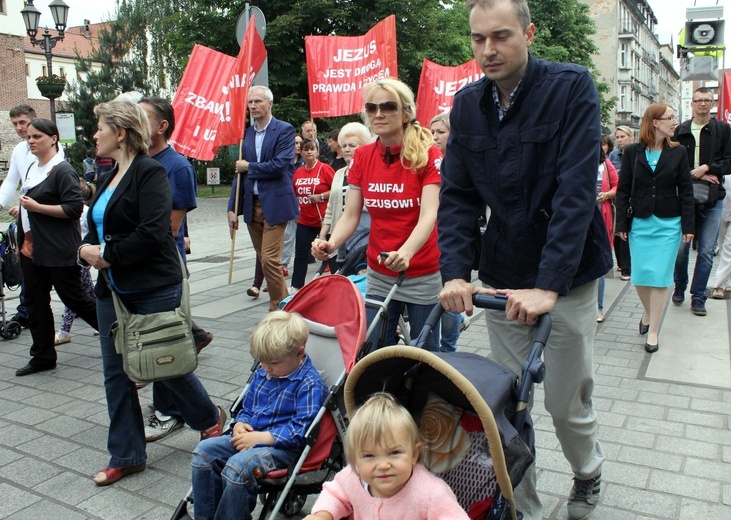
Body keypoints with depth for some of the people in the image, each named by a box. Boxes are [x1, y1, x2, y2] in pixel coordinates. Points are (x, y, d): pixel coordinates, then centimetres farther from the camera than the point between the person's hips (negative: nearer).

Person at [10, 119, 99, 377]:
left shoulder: (63, 170, -14)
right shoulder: (32, 169, 14)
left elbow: (74, 208, -22)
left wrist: (36, 207, -22)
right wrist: (22, 209, 15)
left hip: (59, 250, -9)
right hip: (31, 248, 9)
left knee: (74, 298, 2)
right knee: (35, 302, 11)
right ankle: (42, 356, 21)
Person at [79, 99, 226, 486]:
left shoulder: (150, 173, -13)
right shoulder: (110, 178, 15)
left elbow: (152, 234, -24)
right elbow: (97, 229, 20)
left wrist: (108, 255, -15)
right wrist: (87, 249, -1)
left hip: (153, 290, -8)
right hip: (112, 289, 9)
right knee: (116, 372, 10)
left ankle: (210, 418, 32)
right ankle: (126, 455, 24)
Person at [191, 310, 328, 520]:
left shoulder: (310, 384, -14)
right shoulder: (262, 373, 11)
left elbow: (300, 430, -18)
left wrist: (261, 437, -20)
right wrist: (240, 424, -1)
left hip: (282, 447, -8)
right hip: (250, 437, 9)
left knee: (237, 466, -31)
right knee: (203, 451, -6)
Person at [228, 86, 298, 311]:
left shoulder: (284, 130, -4)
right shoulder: (246, 133, 13)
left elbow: (280, 165, -17)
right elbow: (240, 172, 13)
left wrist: (249, 167, -6)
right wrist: (233, 208, 8)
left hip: (275, 204, -6)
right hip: (252, 205, 6)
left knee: (270, 258, -11)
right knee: (264, 259, 11)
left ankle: (278, 307, 4)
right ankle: (284, 304, 23)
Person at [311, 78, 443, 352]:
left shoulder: (428, 154, -11)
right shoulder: (363, 156, 1)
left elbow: (429, 214, -22)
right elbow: (350, 214, -1)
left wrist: (405, 253, -39)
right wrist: (332, 244, -21)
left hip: (423, 275, -3)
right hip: (378, 275, 3)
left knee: (425, 354, 10)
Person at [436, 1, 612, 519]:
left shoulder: (572, 87, -11)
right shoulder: (467, 104, 2)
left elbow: (576, 191, -20)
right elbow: (457, 196, 0)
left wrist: (549, 286, -28)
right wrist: (455, 273, -14)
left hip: (567, 279, -3)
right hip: (501, 277, 4)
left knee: (568, 403, 8)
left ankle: (588, 471, 42)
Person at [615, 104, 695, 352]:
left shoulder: (678, 152, 3)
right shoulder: (633, 152, 0)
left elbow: (685, 191, 3)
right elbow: (623, 190, 1)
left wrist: (688, 225, -1)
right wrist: (622, 223, -3)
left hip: (668, 224, 0)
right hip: (640, 223, 0)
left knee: (660, 277, -1)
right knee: (639, 276, 4)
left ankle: (653, 330, 9)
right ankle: (648, 312, 33)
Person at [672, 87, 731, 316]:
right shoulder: (680, 131, 4)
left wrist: (707, 167, -12)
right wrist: (695, 175, -10)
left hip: (712, 198, 0)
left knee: (706, 250, 2)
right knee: (681, 246, 3)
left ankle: (698, 297, 11)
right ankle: (680, 286, 26)